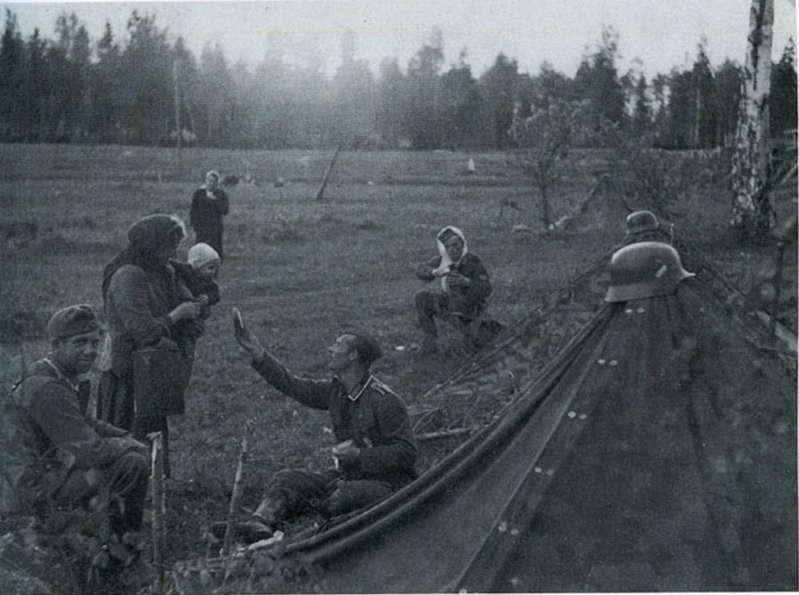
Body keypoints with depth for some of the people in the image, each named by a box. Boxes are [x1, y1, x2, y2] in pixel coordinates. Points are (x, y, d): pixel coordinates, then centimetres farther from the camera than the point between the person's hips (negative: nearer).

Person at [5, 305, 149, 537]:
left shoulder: (62, 378, 7)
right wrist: (131, 445, -10)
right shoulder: (46, 388, -25)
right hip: (41, 487, -11)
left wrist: (128, 438, 6)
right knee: (134, 462, -20)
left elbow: (83, 423, 19)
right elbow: (90, 451, -28)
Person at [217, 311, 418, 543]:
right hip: (346, 473, 8)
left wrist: (359, 455, -24)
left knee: (342, 498, -37)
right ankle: (259, 523, -29)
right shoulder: (335, 390, 6)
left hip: (387, 480, -7)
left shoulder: (384, 400, -18)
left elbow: (406, 452, -19)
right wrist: (257, 353, 6)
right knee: (288, 479, -7)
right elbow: (294, 386, 10)